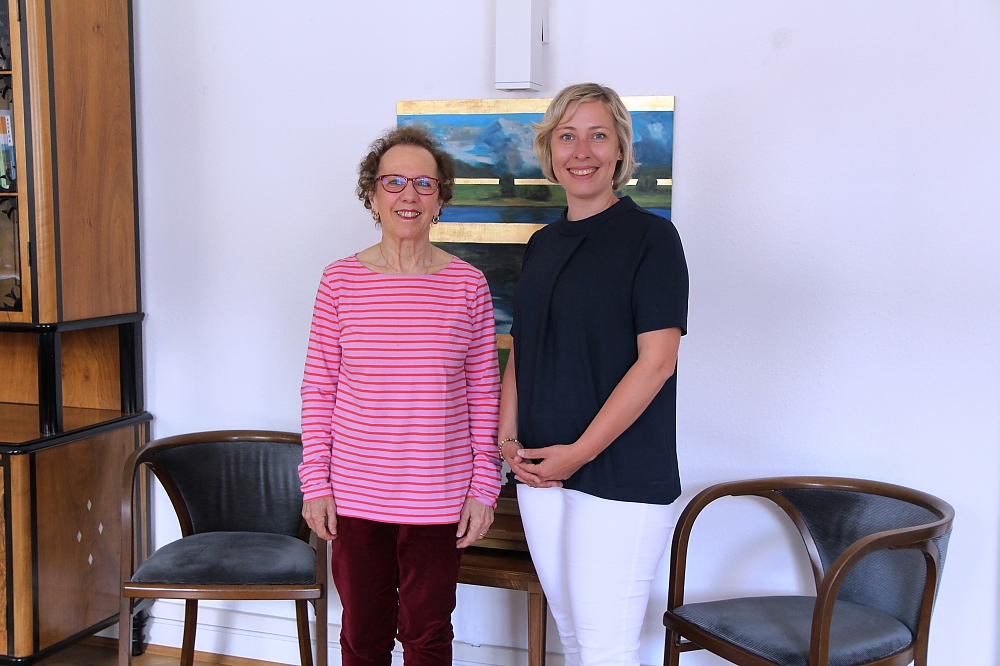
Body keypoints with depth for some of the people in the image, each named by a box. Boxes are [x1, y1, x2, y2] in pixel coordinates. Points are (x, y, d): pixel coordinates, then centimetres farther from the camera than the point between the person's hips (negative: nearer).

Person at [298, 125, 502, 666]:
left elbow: (483, 393, 2)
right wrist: (315, 481, -1)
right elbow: (318, 388, 2)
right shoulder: (340, 281, -1)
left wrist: (484, 485, 0)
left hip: (438, 498, 0)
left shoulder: (468, 285, -2)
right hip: (356, 494, 1)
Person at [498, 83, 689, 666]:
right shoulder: (543, 244, 14)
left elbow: (656, 361, -14)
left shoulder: (651, 236, -6)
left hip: (621, 479, -6)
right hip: (540, 472, 7)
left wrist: (578, 452, -15)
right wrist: (508, 438, 3)